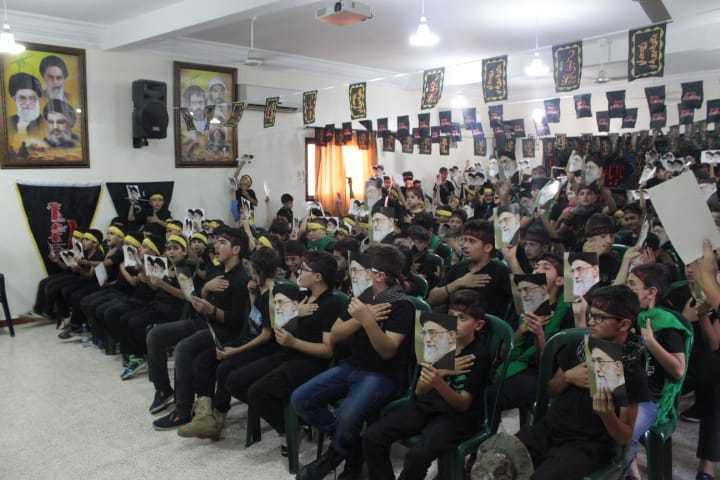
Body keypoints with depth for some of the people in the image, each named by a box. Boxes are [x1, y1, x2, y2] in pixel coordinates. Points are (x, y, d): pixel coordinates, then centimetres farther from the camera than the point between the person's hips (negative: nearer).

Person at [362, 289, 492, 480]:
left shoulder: (479, 355, -12)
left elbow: (463, 404, -16)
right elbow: (419, 391, 0)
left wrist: (439, 383, -35)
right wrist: (445, 372, -19)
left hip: (458, 414, -5)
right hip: (427, 403, 5)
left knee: (417, 454, -31)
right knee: (371, 437, -12)